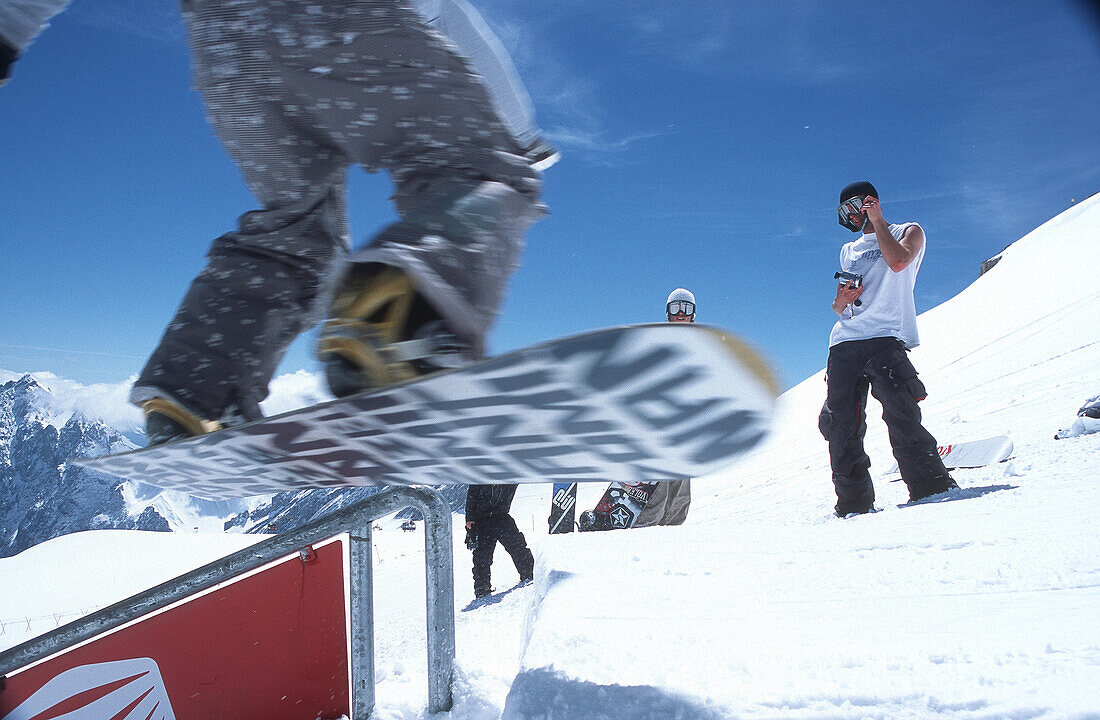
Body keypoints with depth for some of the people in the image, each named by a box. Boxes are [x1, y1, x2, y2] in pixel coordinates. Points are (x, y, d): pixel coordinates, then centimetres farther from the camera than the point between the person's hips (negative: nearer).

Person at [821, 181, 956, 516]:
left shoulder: (909, 232, 14)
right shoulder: (848, 251, 28)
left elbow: (897, 262, -10)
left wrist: (877, 220, 1)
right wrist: (841, 300, 3)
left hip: (885, 337, -5)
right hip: (844, 341, 5)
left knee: (899, 412, -22)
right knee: (840, 426, -3)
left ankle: (931, 487, -16)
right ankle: (853, 502, 3)